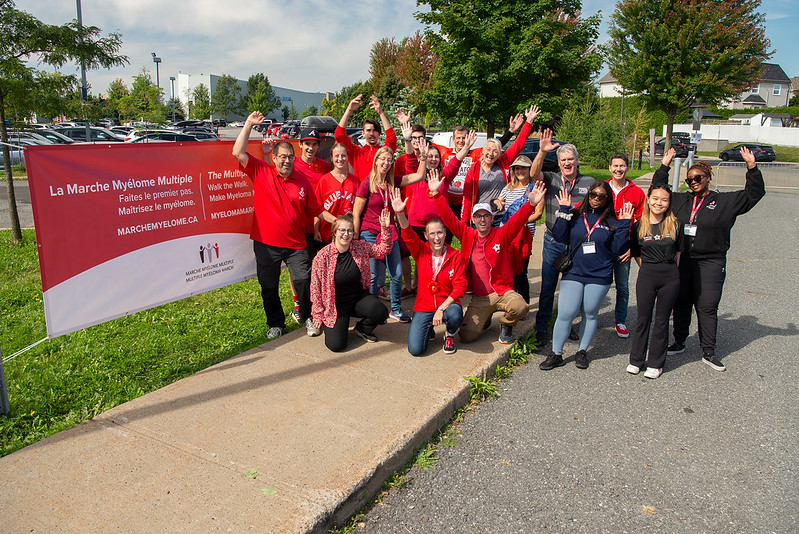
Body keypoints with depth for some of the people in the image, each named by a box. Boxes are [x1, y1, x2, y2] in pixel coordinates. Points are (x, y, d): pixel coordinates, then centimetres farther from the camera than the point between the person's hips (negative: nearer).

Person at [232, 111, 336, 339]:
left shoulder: (302, 181, 4)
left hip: (296, 243, 0)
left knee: (304, 281, -5)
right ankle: (276, 323, 29)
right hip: (266, 243, 0)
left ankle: (308, 318, 19)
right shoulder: (261, 172, 0)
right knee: (268, 286, 10)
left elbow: (316, 210, 10)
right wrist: (249, 125, -10)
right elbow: (238, 153, -9)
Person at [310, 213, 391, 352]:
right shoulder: (323, 256, -15)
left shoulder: (360, 247, -5)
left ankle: (362, 328, 8)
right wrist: (318, 314, -4)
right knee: (336, 345, -16)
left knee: (380, 313, -27)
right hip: (336, 304, -3)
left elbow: (382, 249, 1)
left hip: (359, 297, 3)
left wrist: (385, 228, -16)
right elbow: (315, 287, -8)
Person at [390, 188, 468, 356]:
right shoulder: (421, 251, -2)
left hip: (447, 304, -1)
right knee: (415, 350, -15)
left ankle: (449, 335, 2)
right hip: (423, 307, 1)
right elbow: (408, 234, -20)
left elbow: (460, 287, -10)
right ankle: (428, 329, 22)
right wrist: (399, 213, -39)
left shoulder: (455, 256, -6)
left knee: (455, 315, -38)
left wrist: (442, 308, -20)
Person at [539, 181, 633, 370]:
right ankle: (556, 354, 9)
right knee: (565, 314, -4)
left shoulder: (612, 222, 5)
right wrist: (564, 211, -9)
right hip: (573, 274, -1)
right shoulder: (575, 216, 5)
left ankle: (582, 352, 28)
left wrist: (624, 225, -7)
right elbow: (559, 236, -5)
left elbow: (618, 249, 0)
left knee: (590, 314, 12)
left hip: (599, 277, 1)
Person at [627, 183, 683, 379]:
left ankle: (655, 363, 19)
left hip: (670, 277, 0)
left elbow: (678, 251, 10)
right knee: (643, 319, 8)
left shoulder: (675, 225, -1)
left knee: (662, 321, 8)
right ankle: (636, 360, 22)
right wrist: (649, 269, 3)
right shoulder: (639, 226, -1)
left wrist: (670, 271, 9)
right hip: (646, 275, 0)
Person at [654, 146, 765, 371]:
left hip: (710, 263, -3)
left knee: (707, 307, -1)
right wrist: (664, 166, 12)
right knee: (681, 304, 11)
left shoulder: (724, 201, 3)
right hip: (681, 261, 3)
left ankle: (708, 352, 9)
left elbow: (754, 193, 2)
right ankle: (679, 343, 26)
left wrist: (752, 167, -8)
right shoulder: (680, 200, 11)